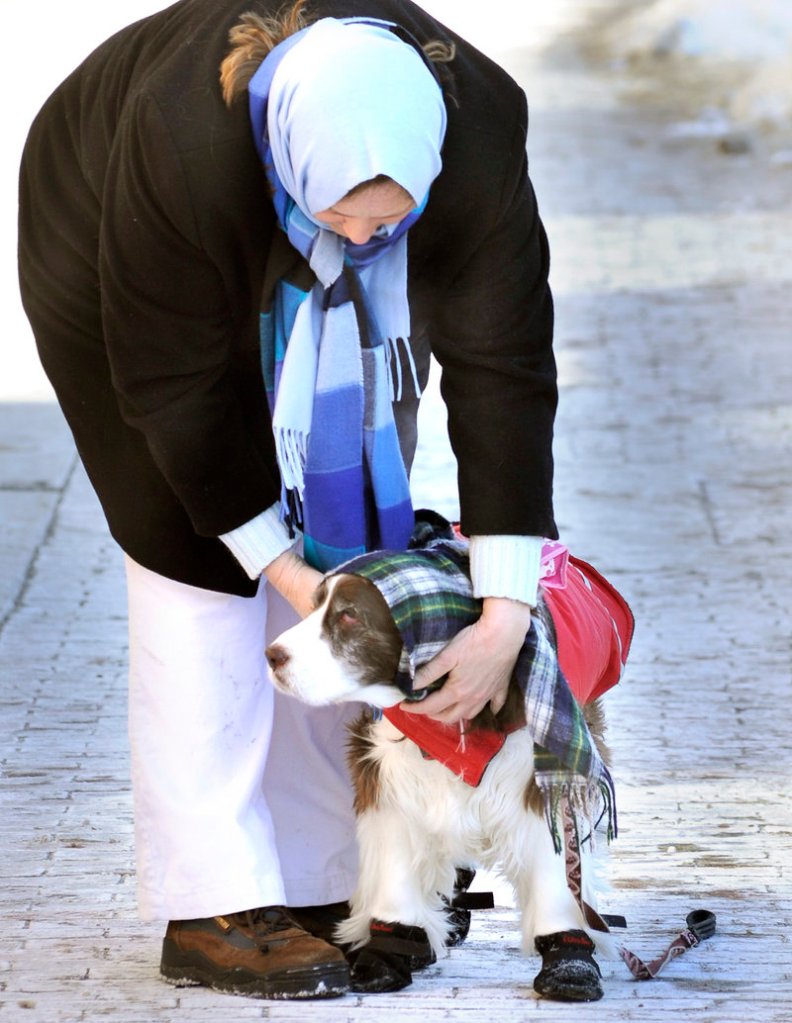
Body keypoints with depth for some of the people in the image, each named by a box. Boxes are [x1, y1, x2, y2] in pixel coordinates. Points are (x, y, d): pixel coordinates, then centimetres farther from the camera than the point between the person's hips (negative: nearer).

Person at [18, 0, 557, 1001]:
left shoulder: (475, 136, -36)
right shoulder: (187, 142, -43)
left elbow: (501, 372, -32)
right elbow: (171, 383, -29)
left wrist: (505, 617, -35)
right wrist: (282, 567, -25)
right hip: (117, 260, -4)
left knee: (344, 535, -1)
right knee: (197, 556, -11)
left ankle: (321, 884, 6)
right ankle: (210, 910, -11)